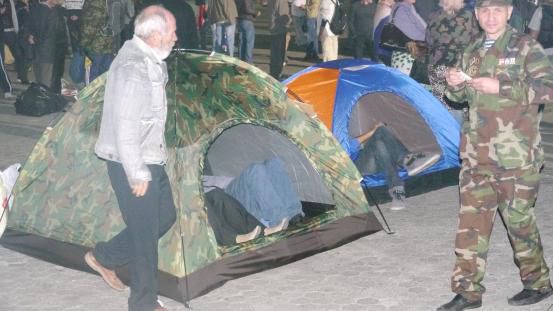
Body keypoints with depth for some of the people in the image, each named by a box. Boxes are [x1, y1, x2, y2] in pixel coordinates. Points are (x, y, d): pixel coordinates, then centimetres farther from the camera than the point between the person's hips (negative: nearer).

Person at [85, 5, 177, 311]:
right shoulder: (132, 68, -25)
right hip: (132, 165, -10)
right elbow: (124, 127, -26)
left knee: (165, 215, 20)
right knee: (145, 232, 1)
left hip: (149, 159, 10)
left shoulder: (148, 61, 8)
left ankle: (104, 257, 31)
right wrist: (137, 174, -22)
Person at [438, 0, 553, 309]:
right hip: (477, 152, 5)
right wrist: (456, 85, -1)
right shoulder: (473, 51, 12)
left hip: (515, 153, -5)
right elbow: (462, 96, 23)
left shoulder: (525, 47, -5)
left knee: (519, 217, 3)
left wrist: (500, 87, -21)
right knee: (472, 218, 3)